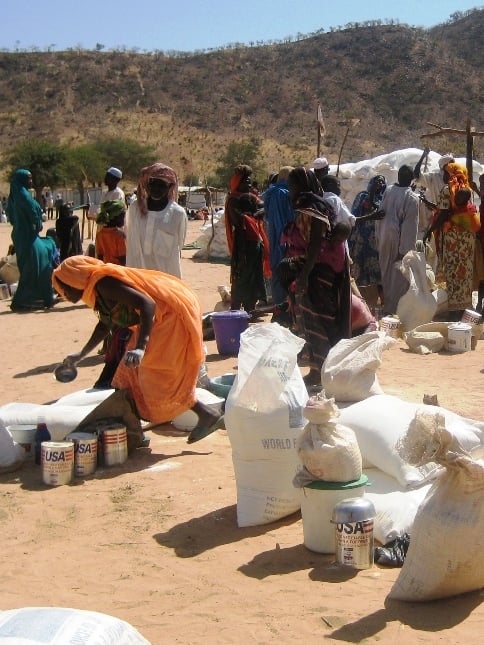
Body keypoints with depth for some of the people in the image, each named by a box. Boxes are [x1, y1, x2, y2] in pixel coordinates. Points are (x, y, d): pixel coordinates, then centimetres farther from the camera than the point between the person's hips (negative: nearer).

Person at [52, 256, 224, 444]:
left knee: (158, 378, -7)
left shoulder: (104, 284, -20)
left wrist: (140, 348, -40)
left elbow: (147, 303, -31)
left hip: (173, 314, -11)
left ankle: (207, 416, 0)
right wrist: (81, 355, 37)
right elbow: (105, 324, 29)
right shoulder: (96, 289, 11)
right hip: (162, 317, 11)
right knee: (134, 370, 16)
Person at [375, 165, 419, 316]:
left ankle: (387, 306, 28)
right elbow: (410, 225, -17)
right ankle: (395, 308, 8)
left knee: (386, 272, 17)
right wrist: (406, 249, -15)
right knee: (399, 276, 4)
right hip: (399, 239, -6)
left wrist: (378, 237, 13)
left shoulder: (388, 191, 0)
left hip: (384, 236, 6)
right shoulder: (412, 198, -14)